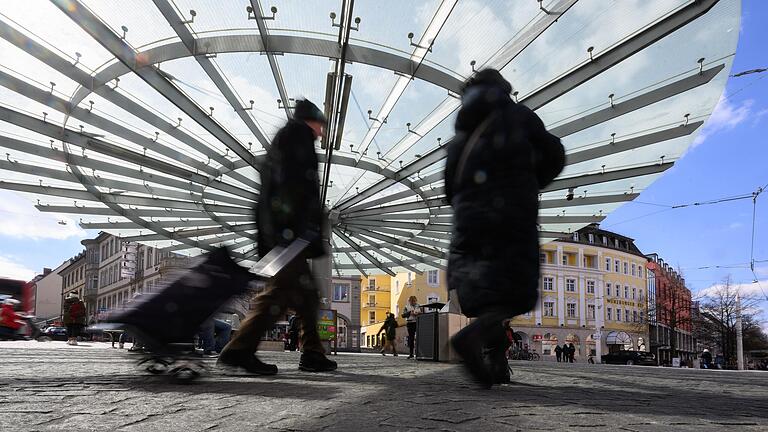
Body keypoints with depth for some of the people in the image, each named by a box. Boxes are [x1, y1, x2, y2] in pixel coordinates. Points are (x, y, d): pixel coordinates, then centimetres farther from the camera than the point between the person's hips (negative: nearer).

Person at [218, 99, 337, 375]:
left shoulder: (278, 144, 32)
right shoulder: (298, 132, 4)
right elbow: (302, 180, -12)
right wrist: (309, 225, -20)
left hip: (273, 230, 10)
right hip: (291, 228, -10)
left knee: (306, 294, 10)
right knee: (282, 289, -15)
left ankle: (312, 355, 10)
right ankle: (238, 351, -19)